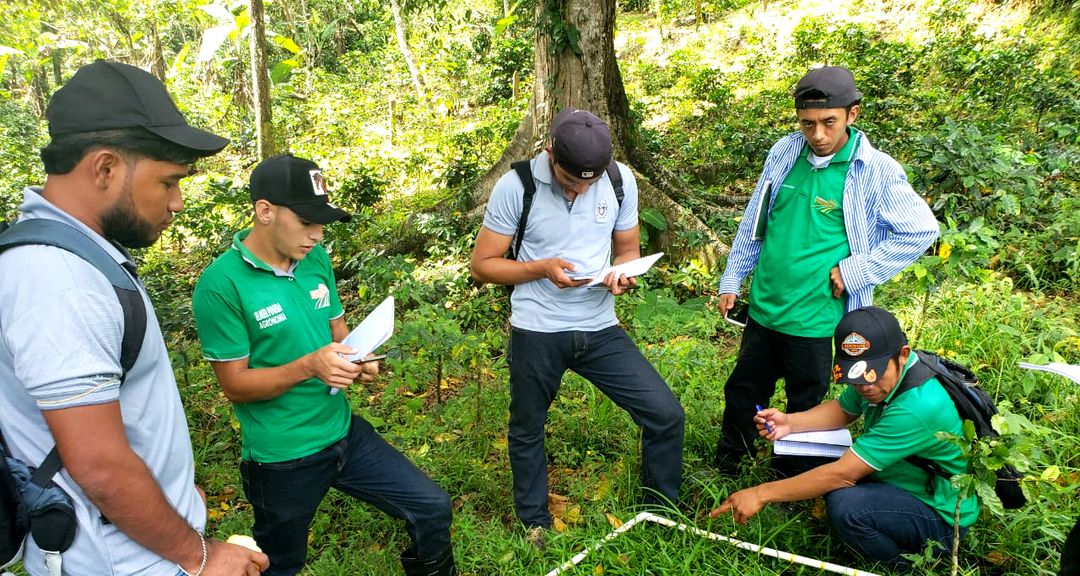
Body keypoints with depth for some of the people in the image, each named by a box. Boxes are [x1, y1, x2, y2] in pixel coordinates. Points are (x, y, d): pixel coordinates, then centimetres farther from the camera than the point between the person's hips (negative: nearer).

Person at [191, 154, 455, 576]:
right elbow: (235, 385, -17)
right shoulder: (221, 284, -20)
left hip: (345, 433, 5)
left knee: (432, 508, 8)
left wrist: (357, 359, -13)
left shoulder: (316, 258, -1)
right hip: (281, 457, -5)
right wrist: (309, 366, -31)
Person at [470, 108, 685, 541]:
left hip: (600, 329, 2)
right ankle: (535, 522, 42)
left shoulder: (621, 180, -4)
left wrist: (624, 274, -14)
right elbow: (482, 265, -7)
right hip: (537, 332, -2)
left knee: (666, 414, -3)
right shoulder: (515, 186, -13)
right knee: (527, 431, 15)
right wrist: (542, 268, -22)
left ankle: (663, 512, 23)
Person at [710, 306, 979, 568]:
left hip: (943, 517, -9)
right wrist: (789, 422, -10)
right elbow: (843, 409, 9)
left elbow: (842, 474, -33)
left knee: (845, 504, -32)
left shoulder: (918, 406, -34)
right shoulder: (885, 374, -9)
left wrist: (761, 494, -28)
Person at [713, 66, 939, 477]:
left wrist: (855, 271, -13)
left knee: (804, 411, 14)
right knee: (741, 394, 19)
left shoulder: (875, 171, -12)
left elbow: (922, 231, -7)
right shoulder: (784, 152, 0)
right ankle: (723, 471, 41)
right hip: (763, 308, 4)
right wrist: (732, 279, 12)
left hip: (815, 319, -4)